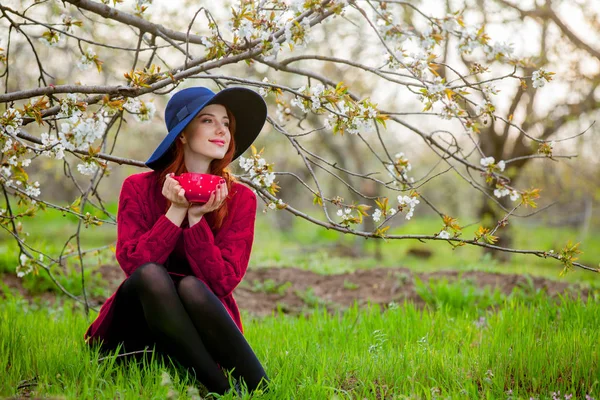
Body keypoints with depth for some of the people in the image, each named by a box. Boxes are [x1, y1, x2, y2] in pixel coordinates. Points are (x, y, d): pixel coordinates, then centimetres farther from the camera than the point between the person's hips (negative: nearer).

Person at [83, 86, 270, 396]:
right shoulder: (139, 187, -1)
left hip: (204, 334, 0)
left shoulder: (240, 198, -2)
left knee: (191, 287, -33)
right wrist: (176, 211, -19)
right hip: (137, 330, 0)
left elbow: (222, 282, -11)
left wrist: (197, 218, -20)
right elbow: (132, 264, -14)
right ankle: (225, 391, -34)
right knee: (151, 274, -32)